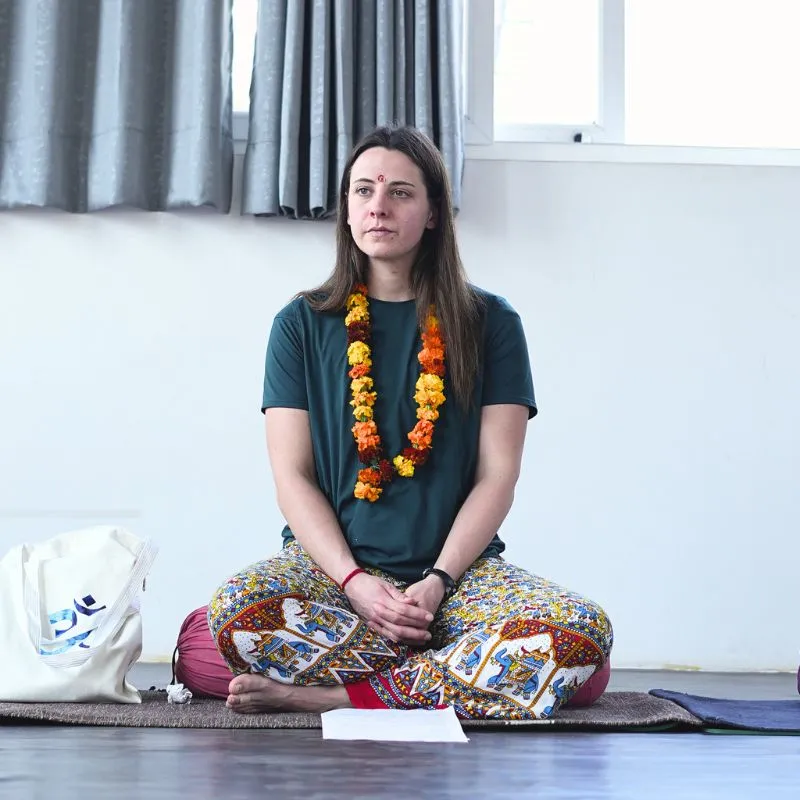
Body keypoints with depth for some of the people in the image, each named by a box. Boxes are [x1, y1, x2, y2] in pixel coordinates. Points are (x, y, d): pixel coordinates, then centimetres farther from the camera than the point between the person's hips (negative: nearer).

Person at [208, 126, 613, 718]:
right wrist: (354, 582, -14)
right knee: (235, 610, -33)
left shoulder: (490, 323, 7)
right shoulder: (303, 324, 8)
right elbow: (293, 476, 2)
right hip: (333, 564, -1)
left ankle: (335, 695, -24)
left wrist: (438, 581, -13)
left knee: (583, 633, -29)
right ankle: (449, 674, -18)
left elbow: (497, 475, 1)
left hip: (458, 566, 1)